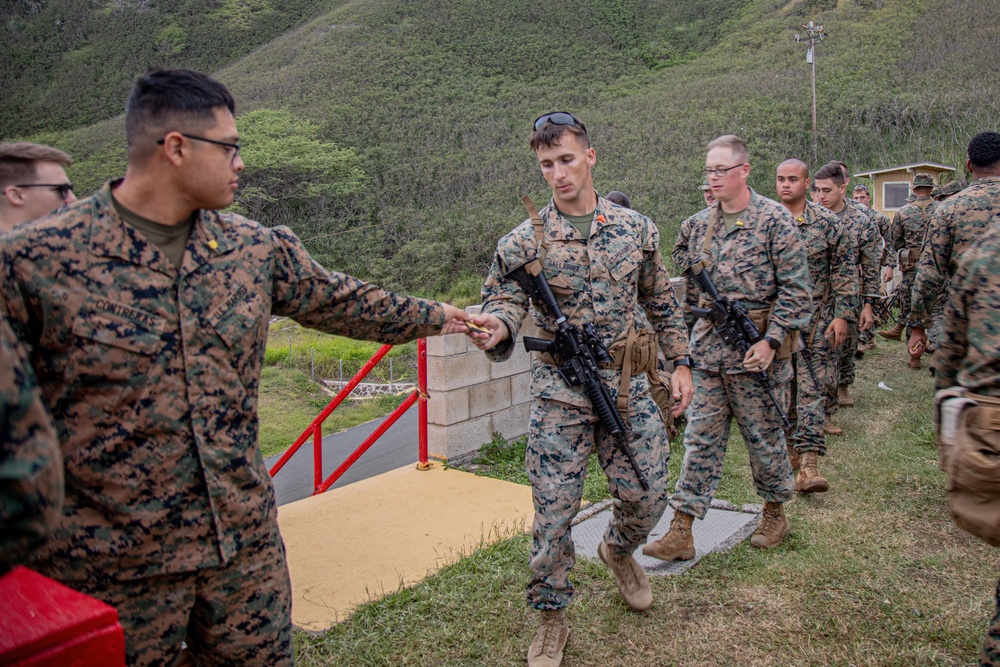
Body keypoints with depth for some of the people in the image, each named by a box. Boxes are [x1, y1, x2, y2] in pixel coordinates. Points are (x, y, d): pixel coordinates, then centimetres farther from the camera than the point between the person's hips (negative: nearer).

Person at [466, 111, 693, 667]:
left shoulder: (636, 228, 4)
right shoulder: (525, 240, -5)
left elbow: (661, 302, 12)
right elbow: (505, 301, -13)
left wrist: (681, 362, 10)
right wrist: (495, 325, -36)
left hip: (629, 384, 3)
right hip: (560, 393, -2)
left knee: (647, 496, 9)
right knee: (554, 511, 1)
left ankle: (618, 551, 45)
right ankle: (552, 622, 22)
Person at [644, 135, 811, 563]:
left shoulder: (774, 219, -7)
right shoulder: (700, 223, 10)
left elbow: (796, 289, -10)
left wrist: (771, 341, -16)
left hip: (755, 346, -5)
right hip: (708, 348, 5)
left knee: (764, 435, 10)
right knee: (701, 438, 5)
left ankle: (775, 514, 32)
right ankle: (681, 533, 7)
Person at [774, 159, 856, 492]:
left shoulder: (828, 222, -1)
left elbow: (845, 271, 0)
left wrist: (842, 315, -6)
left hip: (814, 319, -2)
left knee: (811, 386, -7)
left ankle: (808, 461, -10)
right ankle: (790, 449, 24)